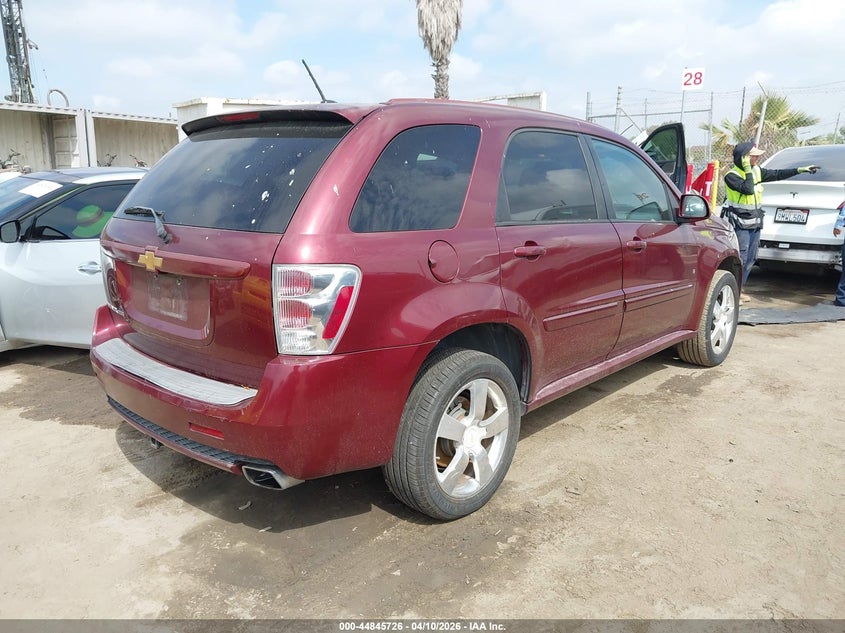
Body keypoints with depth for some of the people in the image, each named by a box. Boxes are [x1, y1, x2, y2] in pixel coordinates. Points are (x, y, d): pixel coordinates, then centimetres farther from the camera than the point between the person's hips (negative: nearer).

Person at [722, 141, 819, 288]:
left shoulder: (757, 170, 8)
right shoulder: (731, 176, -15)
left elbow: (777, 174, 17)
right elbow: (748, 190, -26)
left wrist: (800, 169, 16)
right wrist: (748, 170, -21)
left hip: (755, 223, 8)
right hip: (740, 224, -8)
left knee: (750, 259, 11)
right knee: (740, 259, -9)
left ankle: (739, 288, 20)